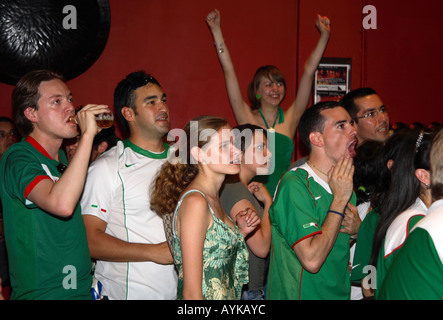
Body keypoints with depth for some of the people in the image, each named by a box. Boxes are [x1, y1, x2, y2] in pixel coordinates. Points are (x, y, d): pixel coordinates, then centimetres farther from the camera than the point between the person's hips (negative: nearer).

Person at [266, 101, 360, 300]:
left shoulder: (345, 183, 3)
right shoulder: (295, 184, -20)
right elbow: (312, 260, -27)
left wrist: (358, 228, -8)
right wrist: (340, 199, -21)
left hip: (341, 293, 7)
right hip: (300, 294, -7)